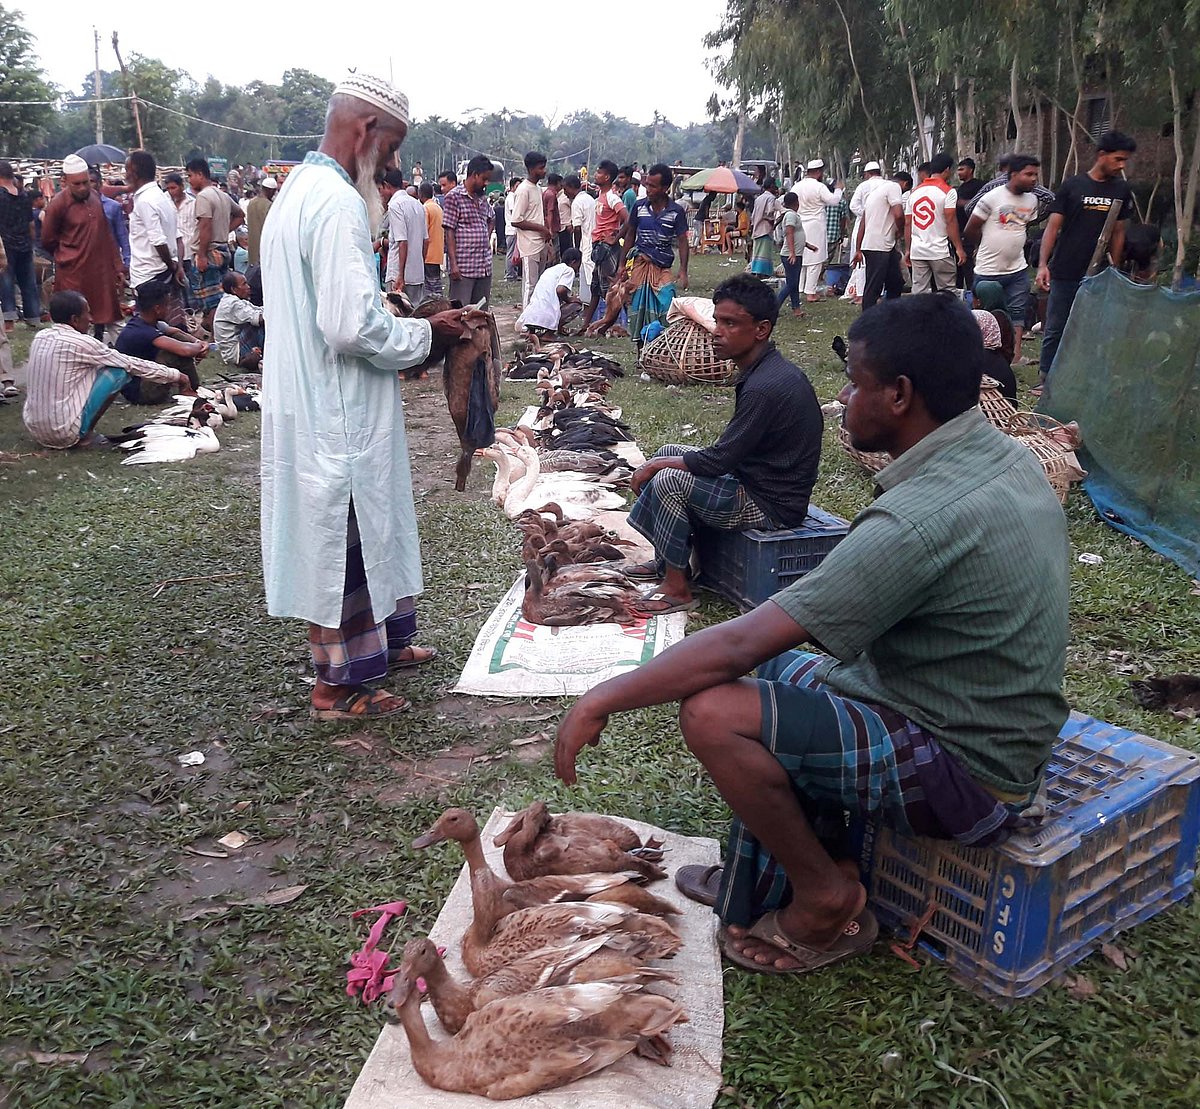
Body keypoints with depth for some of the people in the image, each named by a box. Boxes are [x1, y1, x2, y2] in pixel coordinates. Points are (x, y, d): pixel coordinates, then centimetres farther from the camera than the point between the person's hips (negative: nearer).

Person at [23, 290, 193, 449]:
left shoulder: (40, 337, 8)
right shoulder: (80, 343, -14)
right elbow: (132, 364, -6)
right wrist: (175, 376, 6)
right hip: (65, 434, -8)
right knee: (119, 371, -2)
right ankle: (86, 435, 1)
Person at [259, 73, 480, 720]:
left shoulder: (298, 191, 13)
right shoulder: (338, 202, -19)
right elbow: (353, 326, -26)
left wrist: (413, 331, 12)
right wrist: (426, 335, -10)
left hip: (308, 403, 10)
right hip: (337, 414, -10)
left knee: (358, 535, 21)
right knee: (345, 538, 3)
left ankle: (379, 643, 37)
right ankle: (339, 685, 17)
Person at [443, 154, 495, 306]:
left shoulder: (482, 197, 15)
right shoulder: (454, 196, -5)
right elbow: (449, 232, -9)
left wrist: (487, 241, 15)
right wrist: (454, 264, -16)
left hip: (484, 267, 7)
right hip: (463, 268, -7)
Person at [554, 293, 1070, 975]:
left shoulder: (920, 521, -30)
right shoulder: (1006, 458, 1)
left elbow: (738, 644, -29)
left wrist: (604, 700, -17)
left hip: (967, 776, -10)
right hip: (1004, 733, 10)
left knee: (714, 711, -20)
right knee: (775, 672, 19)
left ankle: (826, 899, 2)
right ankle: (760, 880, 22)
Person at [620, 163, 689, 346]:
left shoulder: (676, 212, -4)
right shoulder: (639, 207, 2)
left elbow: (682, 242, -4)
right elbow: (630, 235, 11)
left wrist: (683, 273, -13)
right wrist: (621, 264, 8)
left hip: (663, 268, -2)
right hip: (640, 265, 2)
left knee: (665, 308, -14)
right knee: (638, 309, 5)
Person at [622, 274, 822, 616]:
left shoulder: (766, 386, -27)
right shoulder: (764, 370, 4)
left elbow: (720, 460, -23)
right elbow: (731, 451, 12)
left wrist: (655, 466, -10)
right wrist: (660, 462, 8)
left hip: (772, 506, -10)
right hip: (756, 478, 10)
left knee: (669, 479, -20)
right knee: (669, 453, 13)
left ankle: (677, 589, -7)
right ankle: (665, 562, 19)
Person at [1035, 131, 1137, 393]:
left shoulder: (1122, 191, 8)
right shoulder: (1072, 186, -3)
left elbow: (1118, 233, 13)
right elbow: (1053, 226, -5)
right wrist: (1043, 265, -15)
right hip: (1065, 273, -3)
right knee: (1054, 330, 3)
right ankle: (1045, 378, 14)